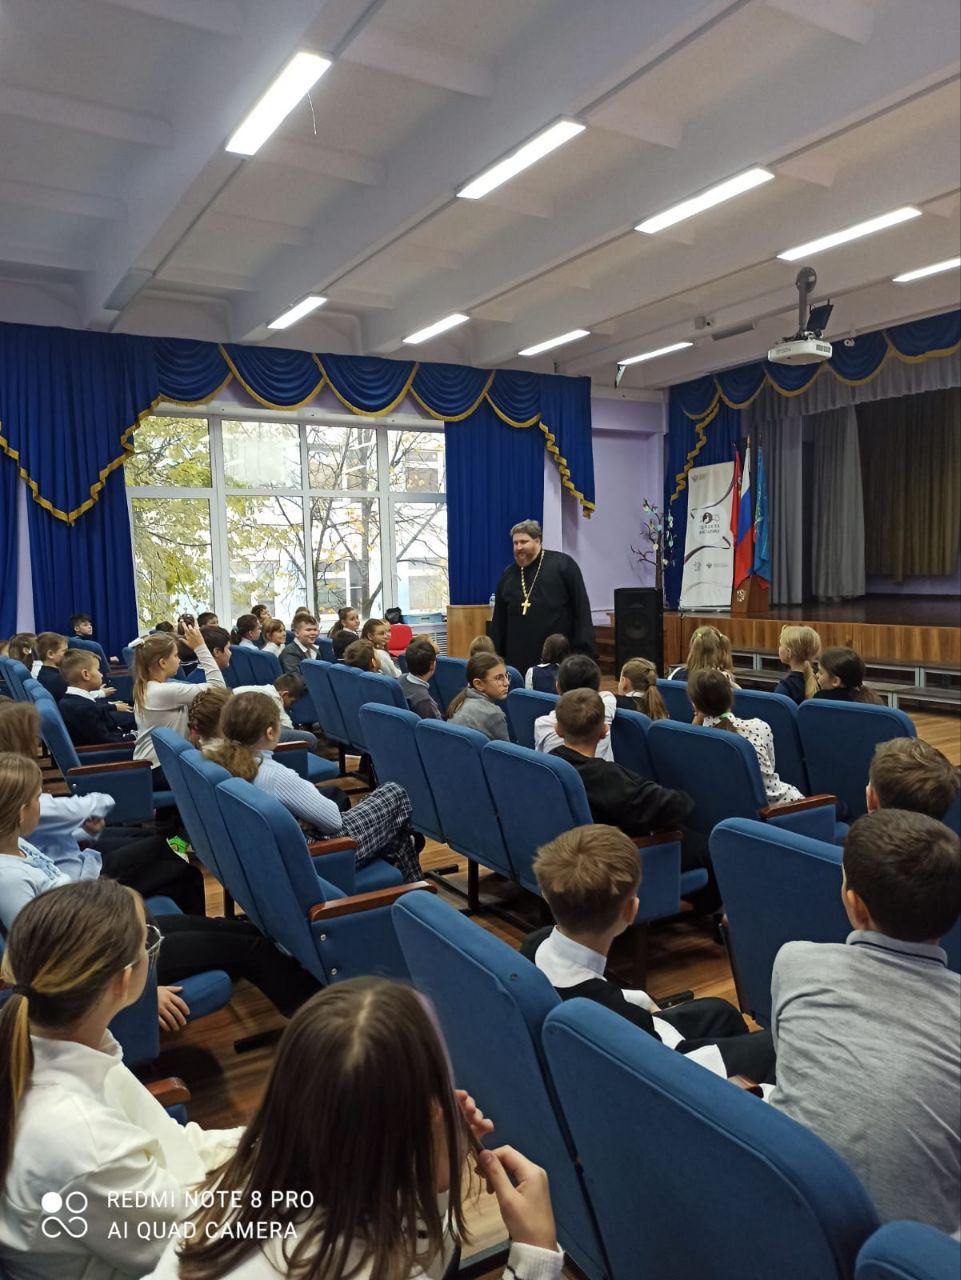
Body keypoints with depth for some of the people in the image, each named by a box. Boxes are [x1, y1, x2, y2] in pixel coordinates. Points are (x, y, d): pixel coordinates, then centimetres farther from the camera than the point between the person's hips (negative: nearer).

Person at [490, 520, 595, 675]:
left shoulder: (562, 564, -1)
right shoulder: (508, 574, 14)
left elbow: (582, 608, -5)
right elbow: (498, 621, 17)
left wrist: (583, 652, -10)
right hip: (518, 661, 4)